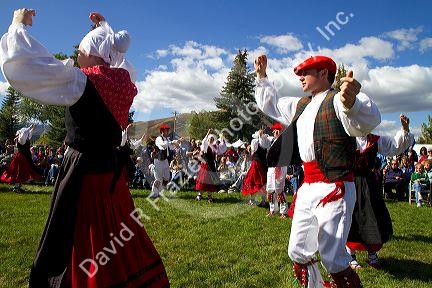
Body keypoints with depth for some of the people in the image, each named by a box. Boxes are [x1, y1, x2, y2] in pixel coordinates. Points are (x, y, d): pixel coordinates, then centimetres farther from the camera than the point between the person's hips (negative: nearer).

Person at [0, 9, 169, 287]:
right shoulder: (121, 81, 2)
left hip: (84, 172, -7)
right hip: (112, 170, 7)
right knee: (121, 240, 20)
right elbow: (119, 55, 26)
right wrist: (104, 26, 37)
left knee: (75, 248, 5)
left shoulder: (80, 82, -16)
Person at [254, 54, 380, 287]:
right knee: (297, 253, 13)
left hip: (334, 189, -8)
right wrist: (262, 76, 27)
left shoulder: (337, 100, -8)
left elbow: (368, 120, -29)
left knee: (332, 260, -12)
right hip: (307, 189, 8)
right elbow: (270, 104, 34)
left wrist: (350, 103, -51)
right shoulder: (300, 105, 18)